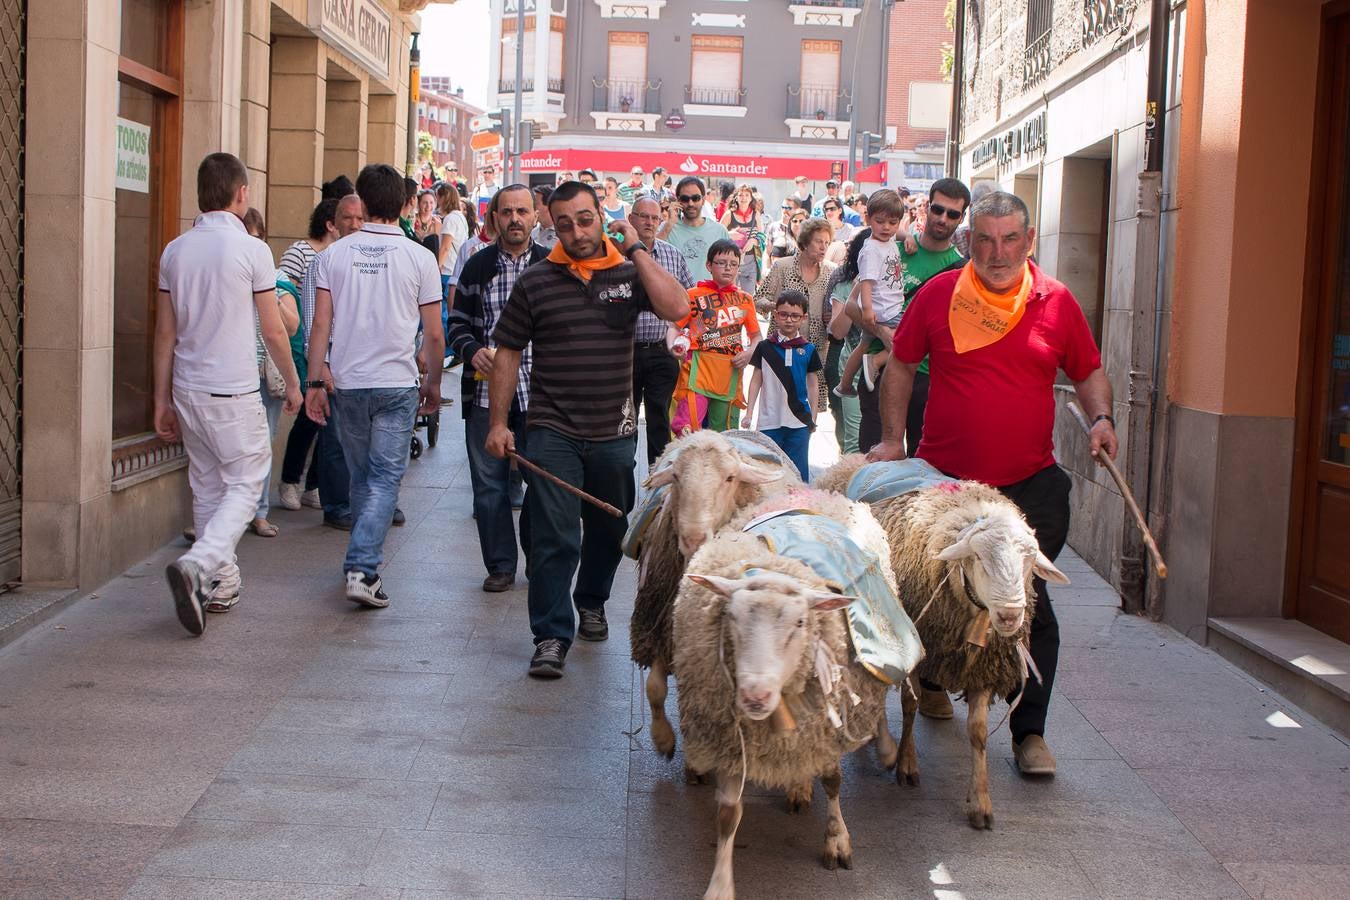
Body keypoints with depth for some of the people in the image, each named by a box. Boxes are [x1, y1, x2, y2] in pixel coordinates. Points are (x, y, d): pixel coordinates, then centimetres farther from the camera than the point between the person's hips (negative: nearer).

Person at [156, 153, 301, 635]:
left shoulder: (175, 251, 5)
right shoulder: (251, 250, -10)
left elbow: (165, 333, 8)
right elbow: (273, 330, -7)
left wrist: (162, 401, 14)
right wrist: (293, 383, 8)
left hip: (188, 391, 6)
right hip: (234, 394, -6)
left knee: (207, 488, 15)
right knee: (244, 486, 2)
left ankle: (220, 583, 22)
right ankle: (196, 566, -18)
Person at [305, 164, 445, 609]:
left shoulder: (335, 254, 0)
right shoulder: (419, 257, -4)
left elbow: (321, 325, -2)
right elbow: (434, 335, -2)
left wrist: (315, 382, 3)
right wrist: (433, 384, 11)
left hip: (347, 383, 3)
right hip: (397, 384, -3)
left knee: (361, 476, 17)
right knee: (385, 477, -1)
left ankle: (365, 558, 28)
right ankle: (362, 567, -15)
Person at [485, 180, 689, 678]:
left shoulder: (629, 273, 2)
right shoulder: (535, 281, 0)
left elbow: (676, 307, -16)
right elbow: (507, 353, 4)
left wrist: (635, 249, -13)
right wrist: (498, 423, -1)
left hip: (614, 433, 2)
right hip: (552, 432, -2)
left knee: (608, 530, 18)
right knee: (554, 538, -8)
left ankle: (591, 602, 41)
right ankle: (551, 637, -2)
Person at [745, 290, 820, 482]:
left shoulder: (808, 351, 5)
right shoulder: (764, 348, 3)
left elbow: (812, 385, 10)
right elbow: (756, 381, 7)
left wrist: (813, 417, 9)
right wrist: (749, 412, 3)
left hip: (799, 422, 0)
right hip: (769, 421, 0)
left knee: (799, 472, 2)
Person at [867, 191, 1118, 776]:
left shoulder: (1056, 301, 3)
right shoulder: (938, 295, -1)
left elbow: (1088, 373, 14)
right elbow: (900, 365, 9)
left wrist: (1100, 419, -5)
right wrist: (893, 439, 3)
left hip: (1029, 485, 0)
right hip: (944, 480, 0)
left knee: (1029, 607, -5)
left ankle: (1030, 732, 5)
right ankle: (932, 680, 41)